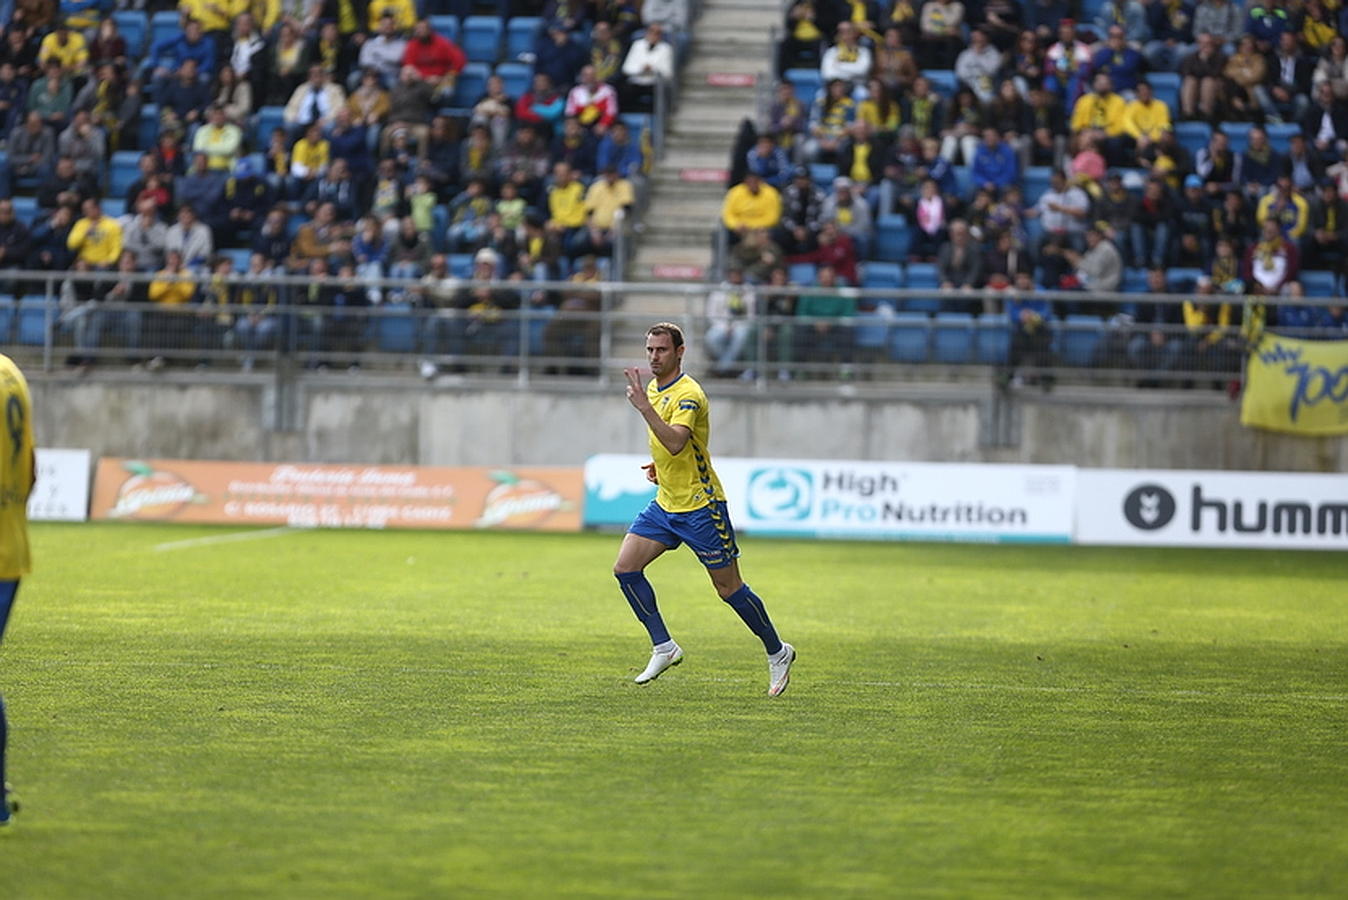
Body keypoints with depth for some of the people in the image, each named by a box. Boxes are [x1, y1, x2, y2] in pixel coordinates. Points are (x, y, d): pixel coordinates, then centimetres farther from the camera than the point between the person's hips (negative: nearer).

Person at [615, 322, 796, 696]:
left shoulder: (688, 394, -19)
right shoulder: (654, 388, 9)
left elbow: (676, 443, -37)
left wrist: (644, 407, -42)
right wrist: (660, 464, 11)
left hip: (700, 507, -8)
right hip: (665, 504, 8)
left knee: (729, 587, -1)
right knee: (625, 567, -5)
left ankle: (778, 653, 17)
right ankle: (664, 647, 4)